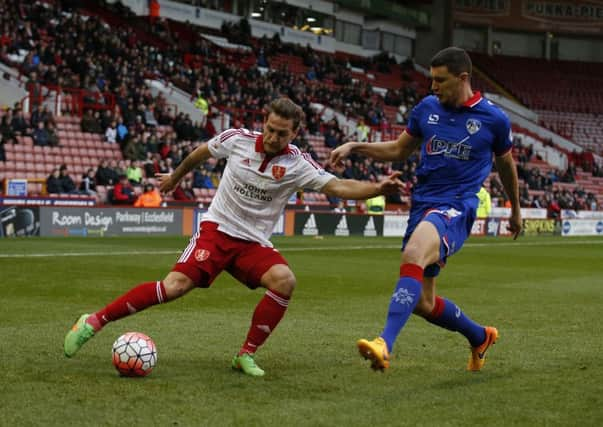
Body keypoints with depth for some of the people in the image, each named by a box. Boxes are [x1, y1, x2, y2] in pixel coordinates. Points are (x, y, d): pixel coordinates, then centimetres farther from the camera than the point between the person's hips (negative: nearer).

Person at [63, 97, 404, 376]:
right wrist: (176, 176, 30)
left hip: (255, 243, 2)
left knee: (285, 280, -28)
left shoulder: (297, 164, -9)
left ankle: (247, 355, -12)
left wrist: (378, 188, -38)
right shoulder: (237, 139, -7)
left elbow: (338, 186, -21)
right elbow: (201, 153, 14)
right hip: (218, 229, -1)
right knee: (176, 286, -22)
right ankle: (95, 321, -11)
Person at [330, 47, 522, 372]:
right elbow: (399, 150, 21)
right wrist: (354, 147, 7)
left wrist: (515, 210, 29)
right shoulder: (427, 108, 8)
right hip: (422, 204, 6)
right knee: (423, 303, 8)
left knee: (413, 255, -36)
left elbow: (506, 164, 16)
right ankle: (480, 337, 37)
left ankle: (384, 346, -49)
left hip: (457, 208, -6)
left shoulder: (494, 119, -1)